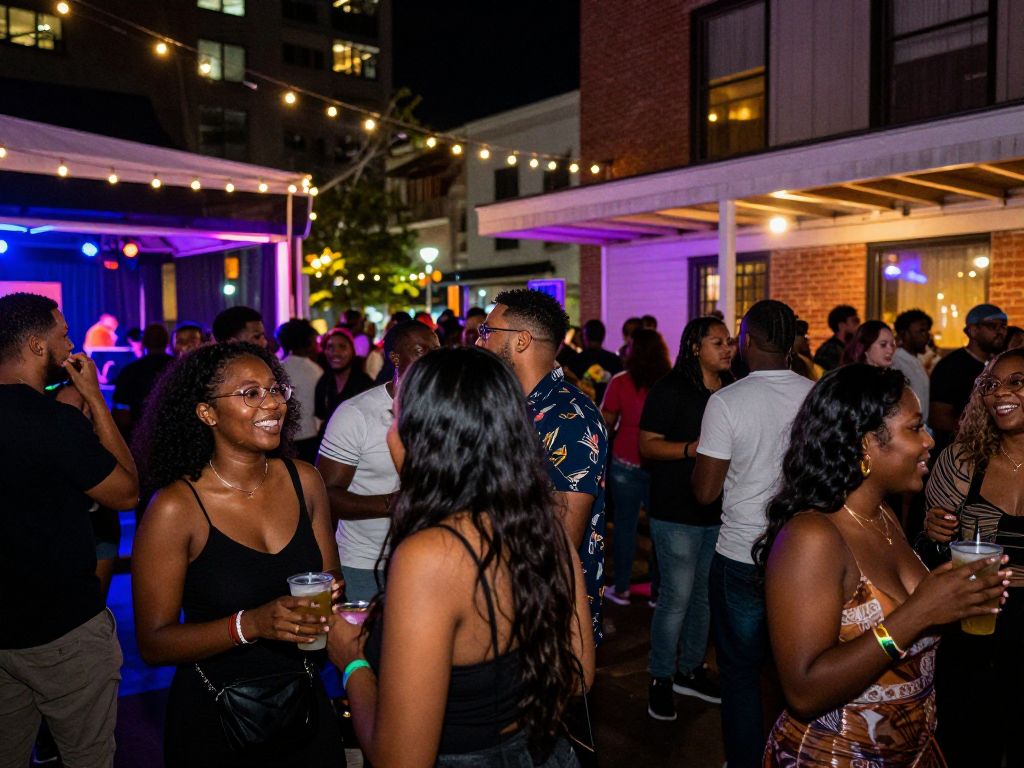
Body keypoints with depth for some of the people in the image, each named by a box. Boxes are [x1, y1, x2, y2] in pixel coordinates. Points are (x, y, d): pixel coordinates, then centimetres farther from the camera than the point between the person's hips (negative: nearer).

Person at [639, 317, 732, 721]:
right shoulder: (670, 389, -9)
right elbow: (647, 445, -12)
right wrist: (690, 449, -24)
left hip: (719, 509, 7)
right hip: (677, 510, -7)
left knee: (707, 593, 15)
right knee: (677, 595, -4)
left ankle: (690, 669, 31)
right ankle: (660, 679, 13)